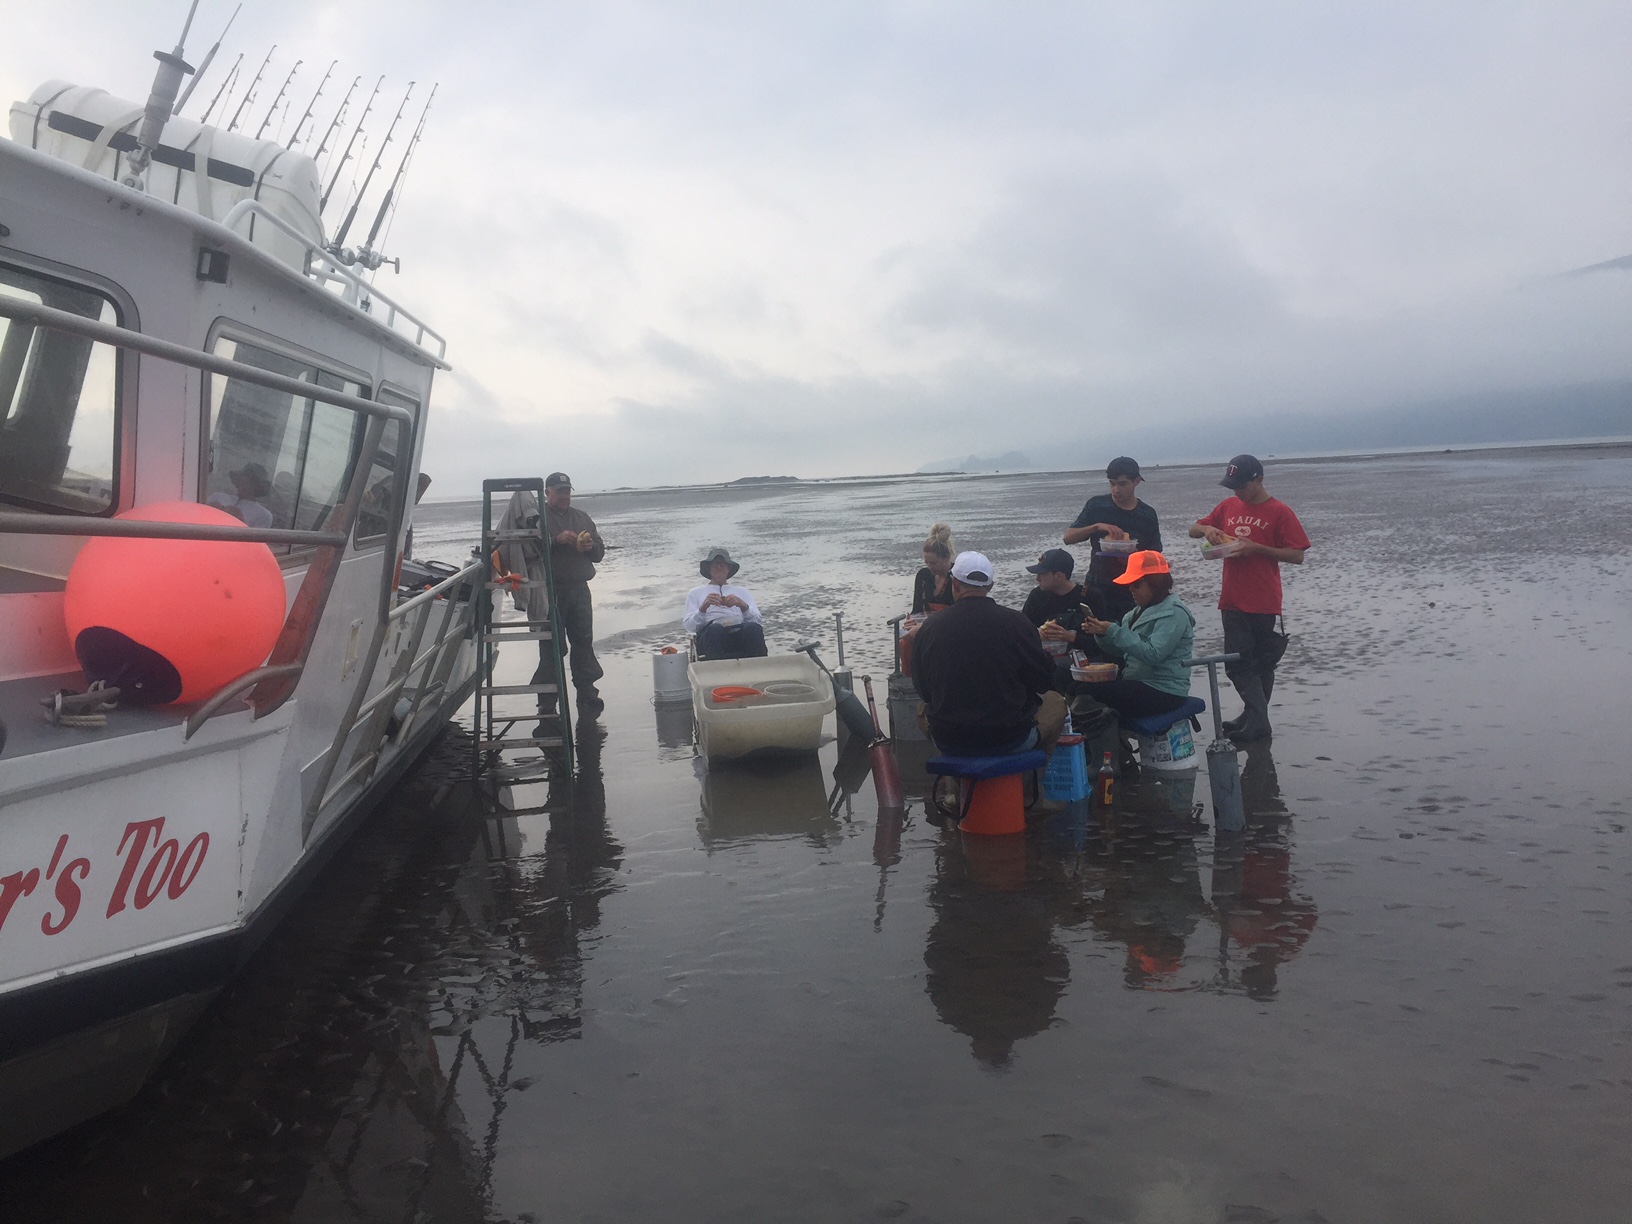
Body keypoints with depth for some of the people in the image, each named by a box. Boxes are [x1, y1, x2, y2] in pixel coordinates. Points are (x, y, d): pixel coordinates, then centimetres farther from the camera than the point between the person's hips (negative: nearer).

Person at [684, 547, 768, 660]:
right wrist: (703, 607, -5)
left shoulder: (742, 591, 33)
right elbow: (689, 626, 13)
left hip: (741, 630, 1)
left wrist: (743, 605, -4)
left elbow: (757, 620, 16)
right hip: (710, 632, -1)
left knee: (754, 628, -37)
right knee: (715, 629, -40)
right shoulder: (695, 592, 30)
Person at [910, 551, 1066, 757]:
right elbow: (1044, 681, -4)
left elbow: (922, 690, 5)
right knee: (1055, 702, 25)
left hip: (947, 742, 2)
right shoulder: (1015, 622, -14)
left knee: (923, 708, 35)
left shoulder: (929, 626, -7)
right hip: (1009, 739, -2)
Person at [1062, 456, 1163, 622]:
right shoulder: (1096, 505, 2)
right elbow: (1068, 537, -3)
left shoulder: (1147, 514, 3)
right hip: (1098, 590, -1)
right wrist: (1097, 526, -19)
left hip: (1132, 593, 1)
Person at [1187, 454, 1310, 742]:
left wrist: (1257, 548, -18)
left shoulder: (1279, 512, -6)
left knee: (1262, 663, 4)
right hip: (1232, 600, 5)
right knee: (1238, 663, 3)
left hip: (1264, 602, -5)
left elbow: (1297, 556, -8)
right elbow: (1193, 530, 18)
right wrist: (1206, 528, -5)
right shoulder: (1228, 506, 10)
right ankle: (1257, 719, 9)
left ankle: (1255, 719, 8)